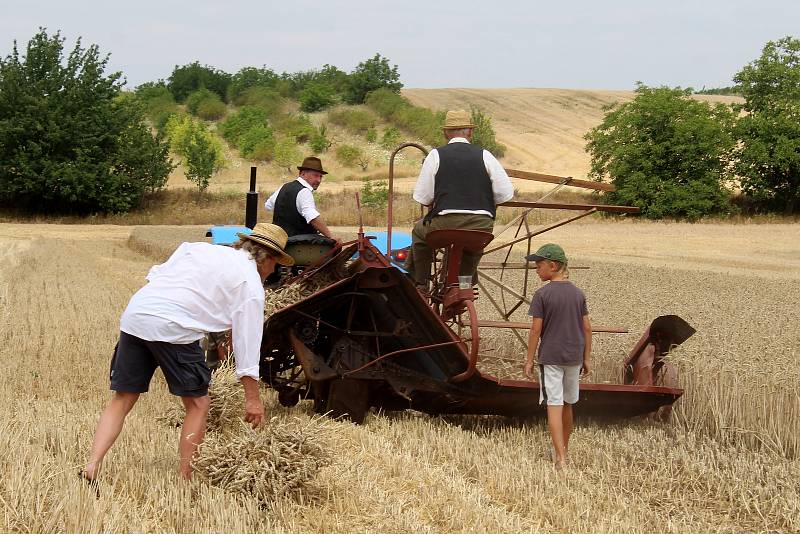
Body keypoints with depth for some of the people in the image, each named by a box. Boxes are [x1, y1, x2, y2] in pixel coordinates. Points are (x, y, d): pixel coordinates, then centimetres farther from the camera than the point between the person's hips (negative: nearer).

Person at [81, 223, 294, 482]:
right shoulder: (251, 286, 6)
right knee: (198, 404, 9)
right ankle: (185, 482, 7)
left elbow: (156, 274, 20)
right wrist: (252, 398, 5)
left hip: (134, 314, 6)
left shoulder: (201, 248, 26)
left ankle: (92, 466, -3)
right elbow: (247, 340, 2)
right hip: (171, 328, -6)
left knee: (122, 400, 11)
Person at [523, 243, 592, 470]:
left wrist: (529, 360, -3)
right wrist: (586, 358, 12)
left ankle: (560, 458, -11)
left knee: (554, 406, -4)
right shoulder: (578, 294, 4)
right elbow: (587, 328, 5)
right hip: (573, 357, 5)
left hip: (550, 358, -5)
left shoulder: (542, 295, -10)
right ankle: (564, 450, 32)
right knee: (567, 405, 18)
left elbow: (536, 330, -10)